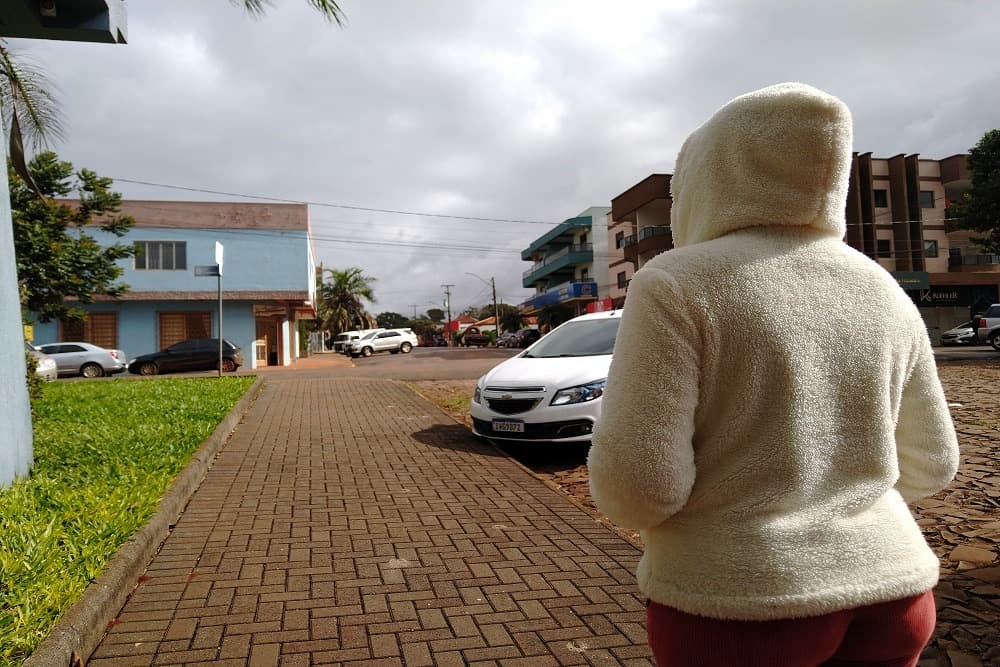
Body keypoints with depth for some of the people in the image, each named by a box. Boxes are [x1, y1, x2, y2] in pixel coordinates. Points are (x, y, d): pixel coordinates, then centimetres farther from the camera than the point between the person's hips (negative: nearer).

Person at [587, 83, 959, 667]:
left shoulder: (677, 284, -15)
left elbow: (638, 482, -20)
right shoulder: (883, 294, 4)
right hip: (884, 596, 6)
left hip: (737, 604, -5)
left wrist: (619, 490, 2)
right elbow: (927, 464, 12)